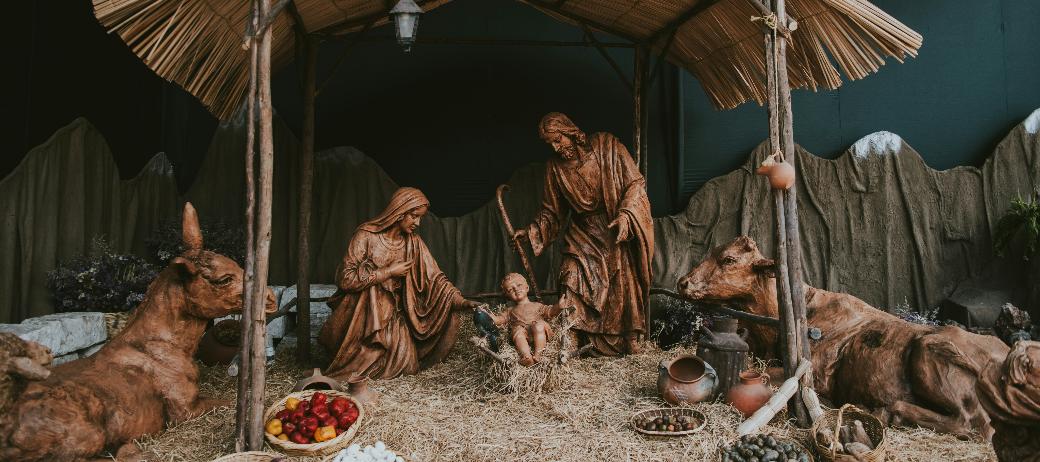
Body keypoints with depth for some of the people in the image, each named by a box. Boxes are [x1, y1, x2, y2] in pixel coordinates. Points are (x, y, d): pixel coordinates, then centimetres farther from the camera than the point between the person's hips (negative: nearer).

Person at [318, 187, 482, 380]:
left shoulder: (413, 242, 2)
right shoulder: (366, 235, -11)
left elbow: (434, 277, -2)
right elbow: (346, 278, -17)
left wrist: (460, 301, -16)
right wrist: (388, 272, -16)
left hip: (394, 314, 4)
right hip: (363, 312, -4)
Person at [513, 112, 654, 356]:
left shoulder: (607, 145, -7)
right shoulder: (555, 167, 3)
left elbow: (635, 182, -7)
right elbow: (552, 211, 11)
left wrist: (625, 214, -22)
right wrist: (532, 232, -3)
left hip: (618, 234, -2)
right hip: (583, 235, 2)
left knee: (625, 285, -2)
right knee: (573, 282, -14)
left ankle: (631, 340, 15)